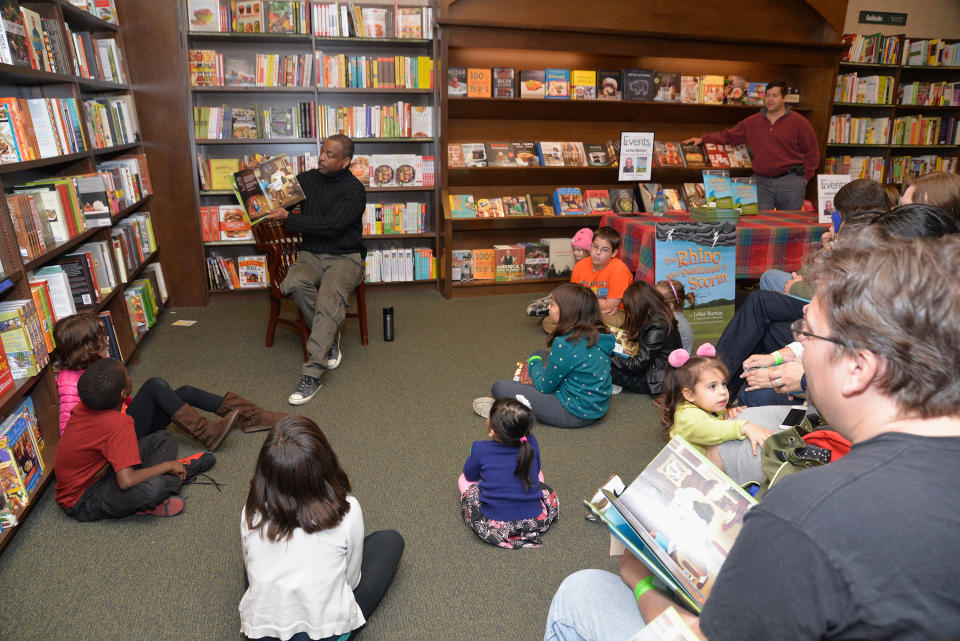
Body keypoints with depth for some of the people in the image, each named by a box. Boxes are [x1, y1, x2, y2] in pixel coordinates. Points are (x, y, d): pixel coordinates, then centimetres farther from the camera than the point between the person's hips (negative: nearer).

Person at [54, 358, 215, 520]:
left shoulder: (83, 407, -5)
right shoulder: (119, 424, -32)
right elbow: (126, 481, -37)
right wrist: (167, 466, -24)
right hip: (83, 501, -10)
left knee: (162, 439, 6)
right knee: (152, 487, -38)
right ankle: (184, 471, -7)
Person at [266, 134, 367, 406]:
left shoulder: (353, 189, -7)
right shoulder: (307, 179, 12)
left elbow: (331, 227, -17)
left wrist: (287, 218, -17)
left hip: (345, 257, -4)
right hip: (310, 255, 5)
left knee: (330, 295, -35)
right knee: (296, 283, -31)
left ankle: (312, 374, -33)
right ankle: (330, 335, -7)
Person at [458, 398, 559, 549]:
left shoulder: (481, 449, -14)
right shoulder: (531, 444, -7)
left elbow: (470, 475, 6)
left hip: (494, 524, -3)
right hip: (535, 521, 3)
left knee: (464, 479, 16)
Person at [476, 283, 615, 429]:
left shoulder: (565, 345, -27)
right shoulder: (598, 334, -2)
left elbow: (544, 387, -13)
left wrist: (534, 362, 5)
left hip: (575, 414, -9)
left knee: (499, 388, -10)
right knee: (540, 354, 21)